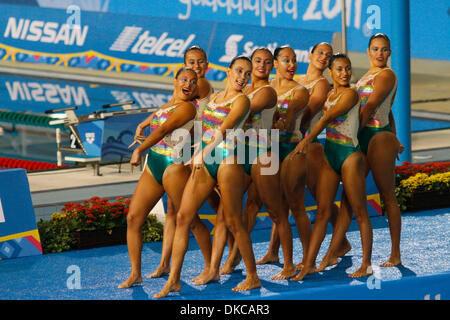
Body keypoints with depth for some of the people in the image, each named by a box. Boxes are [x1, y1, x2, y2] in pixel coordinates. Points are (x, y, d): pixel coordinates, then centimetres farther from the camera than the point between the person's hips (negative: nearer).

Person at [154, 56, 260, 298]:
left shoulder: (241, 100, -5)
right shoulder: (215, 96, 17)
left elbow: (224, 129, -19)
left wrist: (205, 152, -30)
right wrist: (200, 155, 21)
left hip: (226, 161, -7)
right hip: (204, 162, 7)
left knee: (233, 222, -2)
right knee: (182, 217, -1)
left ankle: (253, 277, 11)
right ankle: (173, 280, 1)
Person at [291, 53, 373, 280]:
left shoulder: (351, 94, -10)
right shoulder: (329, 95, 13)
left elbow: (327, 118, -18)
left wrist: (307, 139, -24)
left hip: (350, 155, -7)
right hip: (329, 155, 7)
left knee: (360, 212, 0)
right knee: (322, 212, 3)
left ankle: (366, 264, 6)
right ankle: (309, 264, 2)